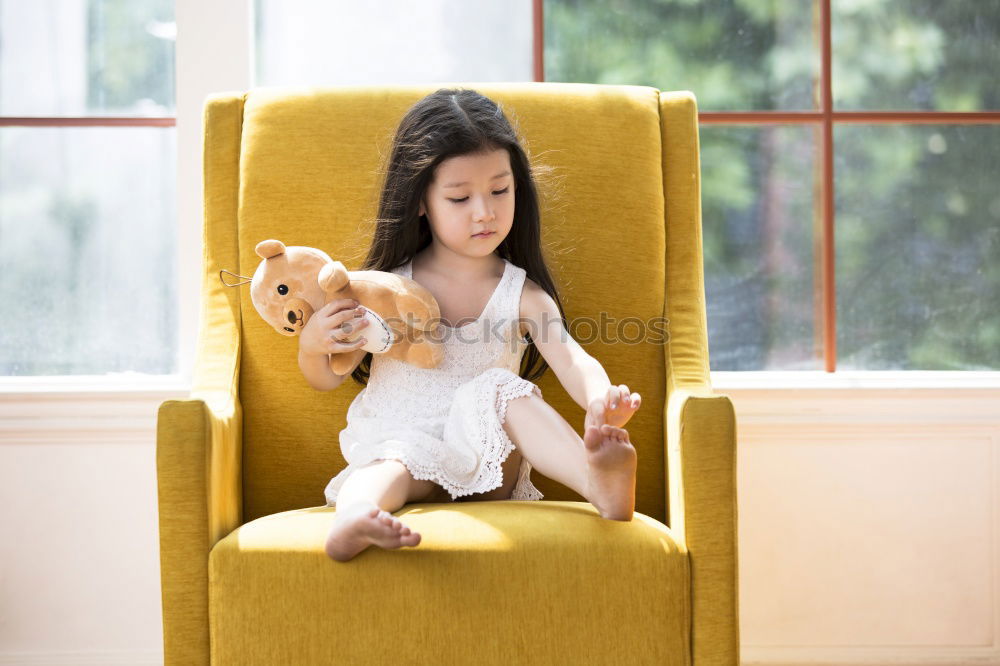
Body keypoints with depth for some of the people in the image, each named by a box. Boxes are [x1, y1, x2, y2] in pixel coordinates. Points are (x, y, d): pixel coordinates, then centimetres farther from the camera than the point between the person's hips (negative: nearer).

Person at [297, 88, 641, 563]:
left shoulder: (522, 295, 5)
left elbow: (571, 361, -12)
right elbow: (327, 378, 14)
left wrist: (600, 397, -36)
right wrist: (313, 346, -11)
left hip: (487, 463, 0)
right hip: (396, 446, 0)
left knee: (501, 389, -27)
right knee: (394, 464, -34)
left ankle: (600, 483, -50)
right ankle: (353, 520, -68)